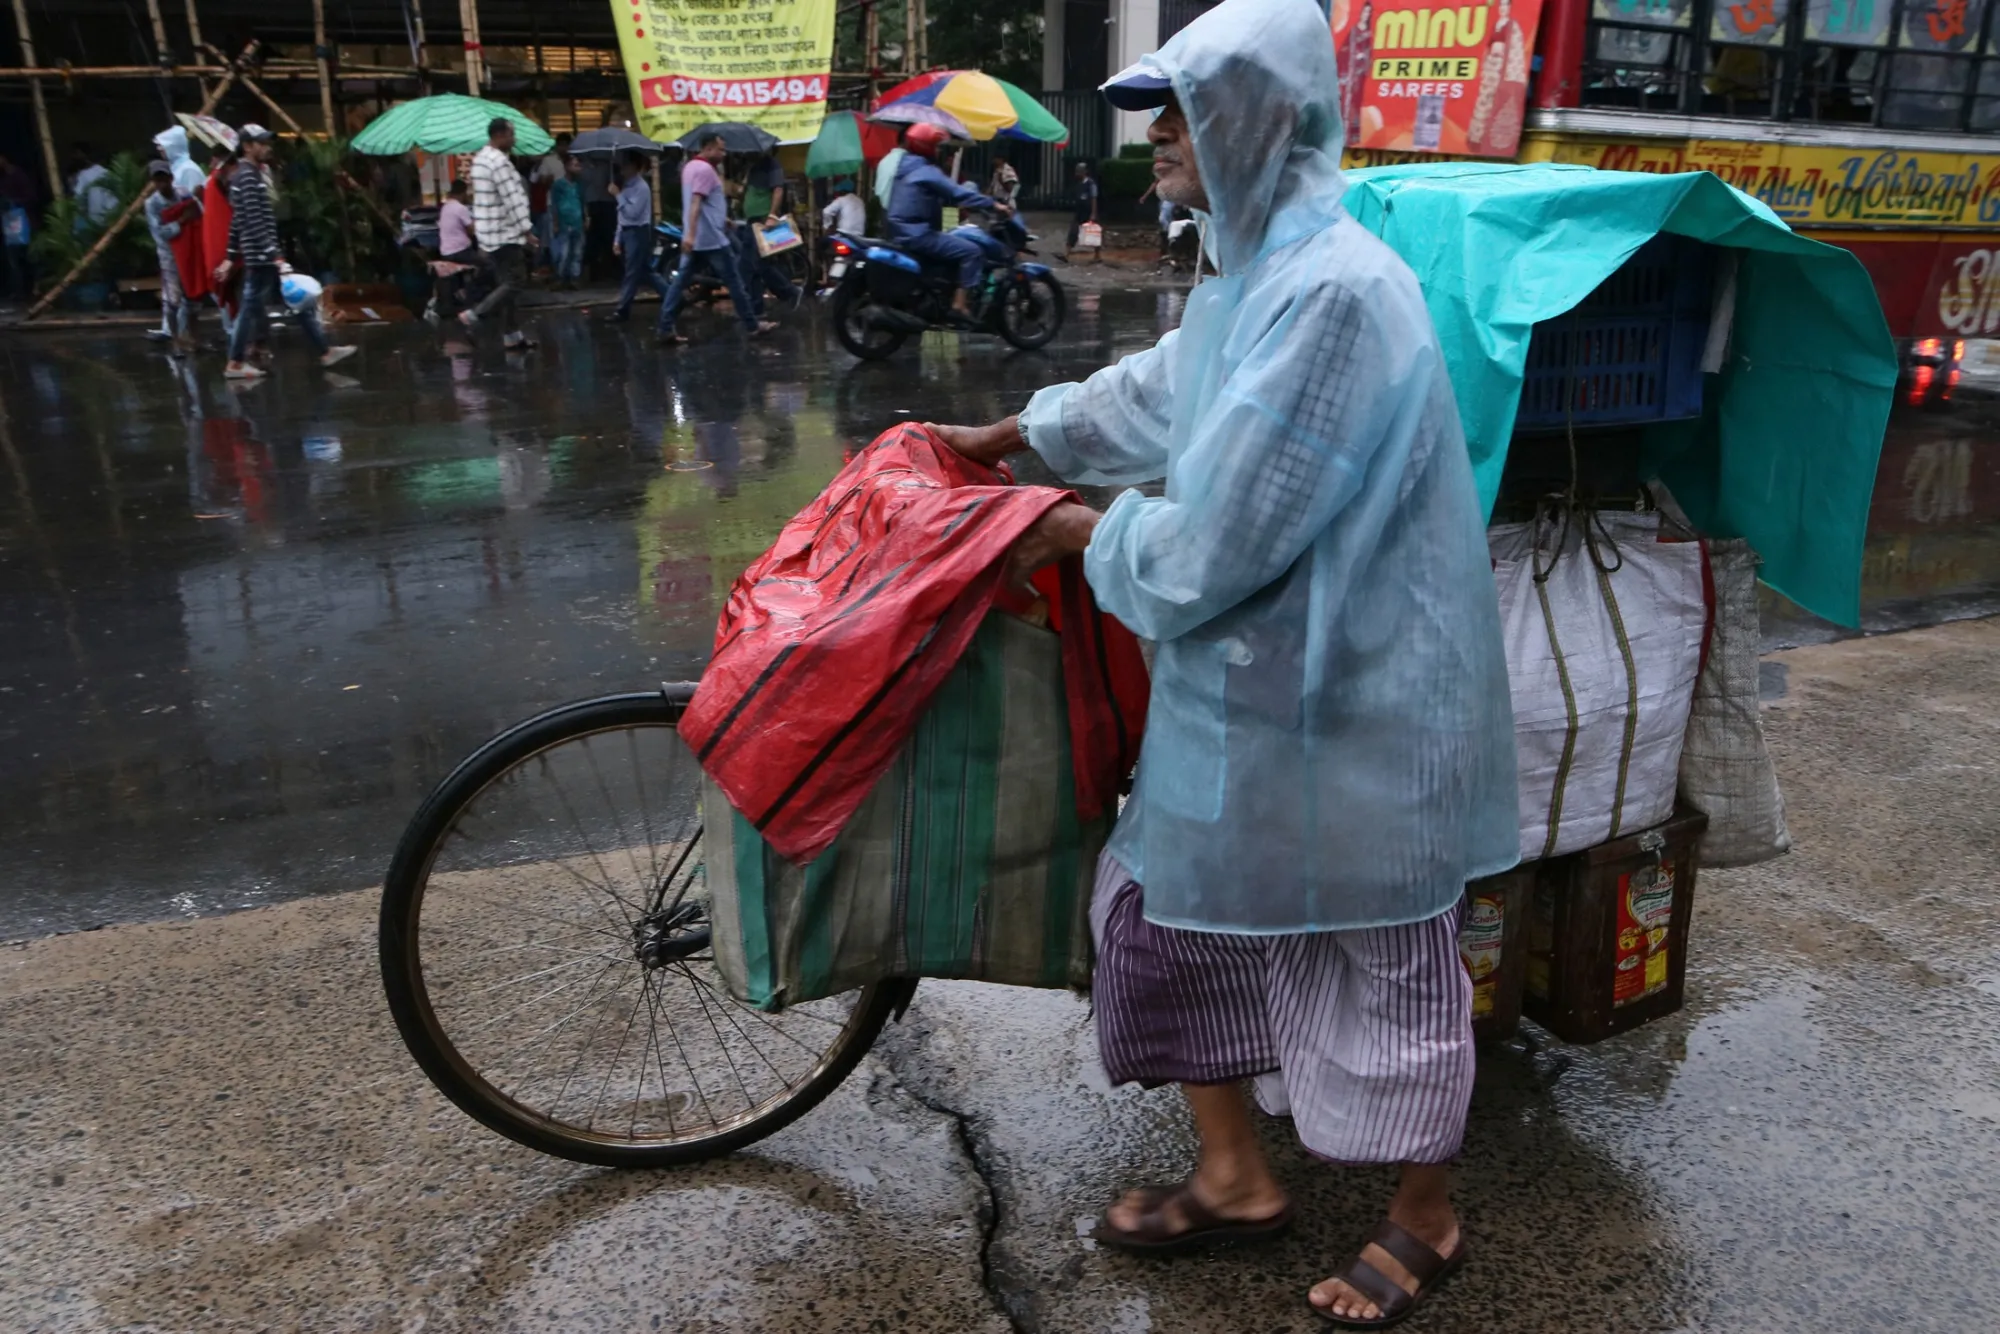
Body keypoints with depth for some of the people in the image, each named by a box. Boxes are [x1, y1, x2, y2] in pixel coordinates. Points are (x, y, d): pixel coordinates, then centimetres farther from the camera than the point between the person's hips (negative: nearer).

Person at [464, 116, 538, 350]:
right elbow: (512, 200, -21)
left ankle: (512, 336, 12)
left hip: (490, 232, 10)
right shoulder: (499, 161, -17)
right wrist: (527, 230, -16)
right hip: (504, 233, -10)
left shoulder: (481, 158, 16)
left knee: (506, 282, 11)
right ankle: (472, 315, -9)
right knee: (515, 282, -8)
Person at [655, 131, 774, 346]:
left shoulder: (690, 166, 17)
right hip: (711, 239, -9)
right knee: (734, 282, 0)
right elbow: (695, 203, -25)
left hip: (695, 239, 9)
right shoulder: (705, 169, -14)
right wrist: (690, 235, -32)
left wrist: (722, 219, 34)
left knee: (679, 282, 3)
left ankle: (666, 329, -2)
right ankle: (753, 326, 7)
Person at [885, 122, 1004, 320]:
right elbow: (957, 192, -20)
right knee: (972, 251, -16)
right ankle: (960, 304, -19)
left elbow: (942, 196, 27)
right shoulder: (927, 172, -12)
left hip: (903, 232, 11)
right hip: (917, 235, -11)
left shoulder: (907, 168, 18)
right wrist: (993, 204, -17)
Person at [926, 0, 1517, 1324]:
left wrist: (1086, 536, -8)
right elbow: (1156, 390, 25)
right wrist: (1010, 436, 32)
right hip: (1249, 678, 10)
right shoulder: (1261, 269, 8)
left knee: (1388, 963, 10)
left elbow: (1212, 539, -26)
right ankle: (1237, 1176, 36)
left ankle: (1426, 1220, 36)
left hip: (1356, 696, -9)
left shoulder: (1334, 290, -24)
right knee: (1171, 902, 16)